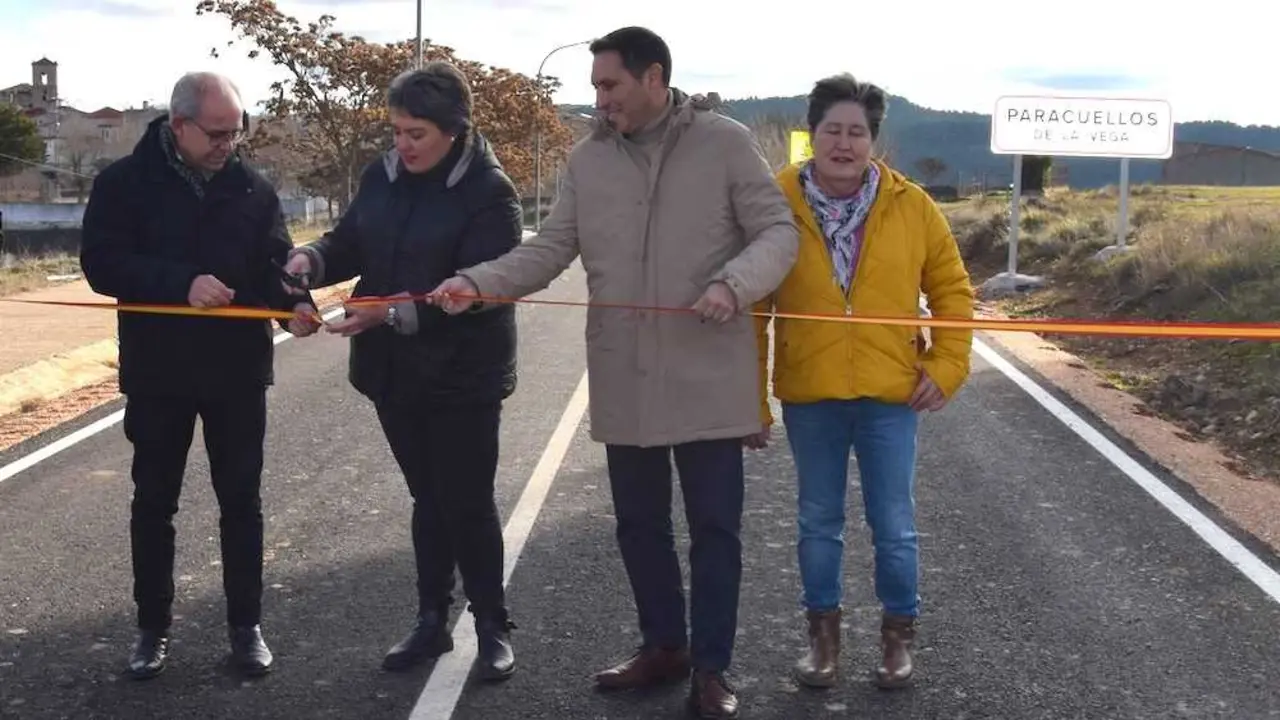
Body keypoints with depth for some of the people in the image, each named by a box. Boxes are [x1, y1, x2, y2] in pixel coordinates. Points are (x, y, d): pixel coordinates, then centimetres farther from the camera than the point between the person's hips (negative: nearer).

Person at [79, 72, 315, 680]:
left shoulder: (253, 188, 1)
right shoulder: (125, 183, -6)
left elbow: (276, 260, 0)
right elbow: (101, 262, -14)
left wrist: (294, 302, -23)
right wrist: (182, 285, -27)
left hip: (238, 369, 2)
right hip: (158, 371, -1)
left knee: (241, 499, 8)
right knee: (154, 500, 9)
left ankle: (246, 626, 20)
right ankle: (153, 627, 23)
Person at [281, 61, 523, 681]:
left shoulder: (489, 192, -16)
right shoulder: (382, 176, 3)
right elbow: (350, 244, 9)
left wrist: (393, 313, -31)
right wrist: (311, 258, -13)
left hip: (463, 374, -6)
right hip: (394, 370, 6)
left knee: (467, 503, 3)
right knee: (427, 499, 17)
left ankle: (493, 628, 20)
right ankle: (432, 622, 29)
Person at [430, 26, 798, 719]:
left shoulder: (726, 142, -5)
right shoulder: (588, 158, 5)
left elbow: (779, 231, -6)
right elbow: (550, 249, 1)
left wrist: (734, 284, -24)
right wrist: (479, 282, -14)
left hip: (708, 377, -4)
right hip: (624, 380, 4)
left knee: (714, 527, 5)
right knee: (639, 523, 15)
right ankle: (663, 645, 34)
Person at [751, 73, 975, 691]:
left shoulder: (911, 206, -2)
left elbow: (952, 289, 8)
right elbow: (752, 310, -2)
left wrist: (947, 367, -2)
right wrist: (752, 402, -2)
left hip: (890, 395, 0)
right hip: (809, 397, 0)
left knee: (893, 525, 8)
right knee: (818, 522, 13)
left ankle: (898, 635, 26)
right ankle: (823, 633, 29)